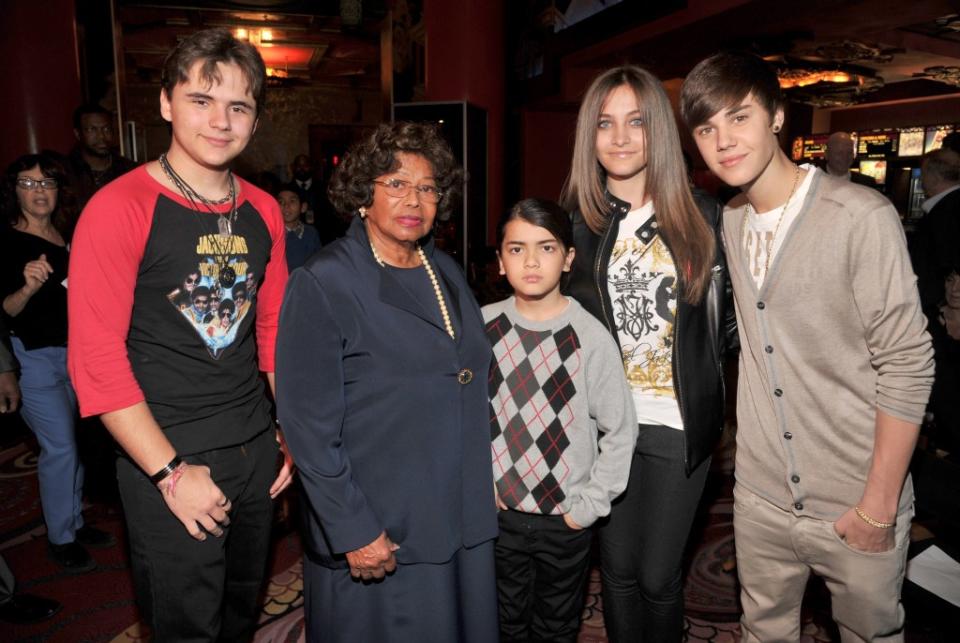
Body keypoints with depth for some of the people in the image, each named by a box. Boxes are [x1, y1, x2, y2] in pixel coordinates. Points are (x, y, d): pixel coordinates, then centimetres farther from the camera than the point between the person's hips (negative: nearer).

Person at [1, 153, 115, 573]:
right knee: (60, 445, -5)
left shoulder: (65, 235, 7)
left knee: (74, 441, 12)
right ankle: (60, 539, 11)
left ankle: (74, 522, 27)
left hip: (72, 351, 6)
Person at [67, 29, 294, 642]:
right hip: (168, 460, -5)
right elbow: (95, 360, -16)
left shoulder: (263, 211, 4)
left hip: (257, 450, 5)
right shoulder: (121, 208, -13)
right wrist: (171, 472, -16)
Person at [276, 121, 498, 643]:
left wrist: (482, 493, 10)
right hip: (377, 532, -6)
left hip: (463, 520, 6)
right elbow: (308, 423, -15)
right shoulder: (323, 283, -13)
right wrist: (352, 531, -15)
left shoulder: (446, 273, 6)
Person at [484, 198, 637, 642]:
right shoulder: (482, 326, -8)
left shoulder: (590, 336, -15)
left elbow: (621, 431, -8)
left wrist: (589, 505, -8)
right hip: (497, 511, 2)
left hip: (565, 519, -1)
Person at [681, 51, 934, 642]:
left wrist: (878, 506, -14)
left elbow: (907, 366, -15)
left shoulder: (861, 217, -16)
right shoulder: (727, 221, 2)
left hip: (857, 506, -4)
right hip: (760, 499, 5)